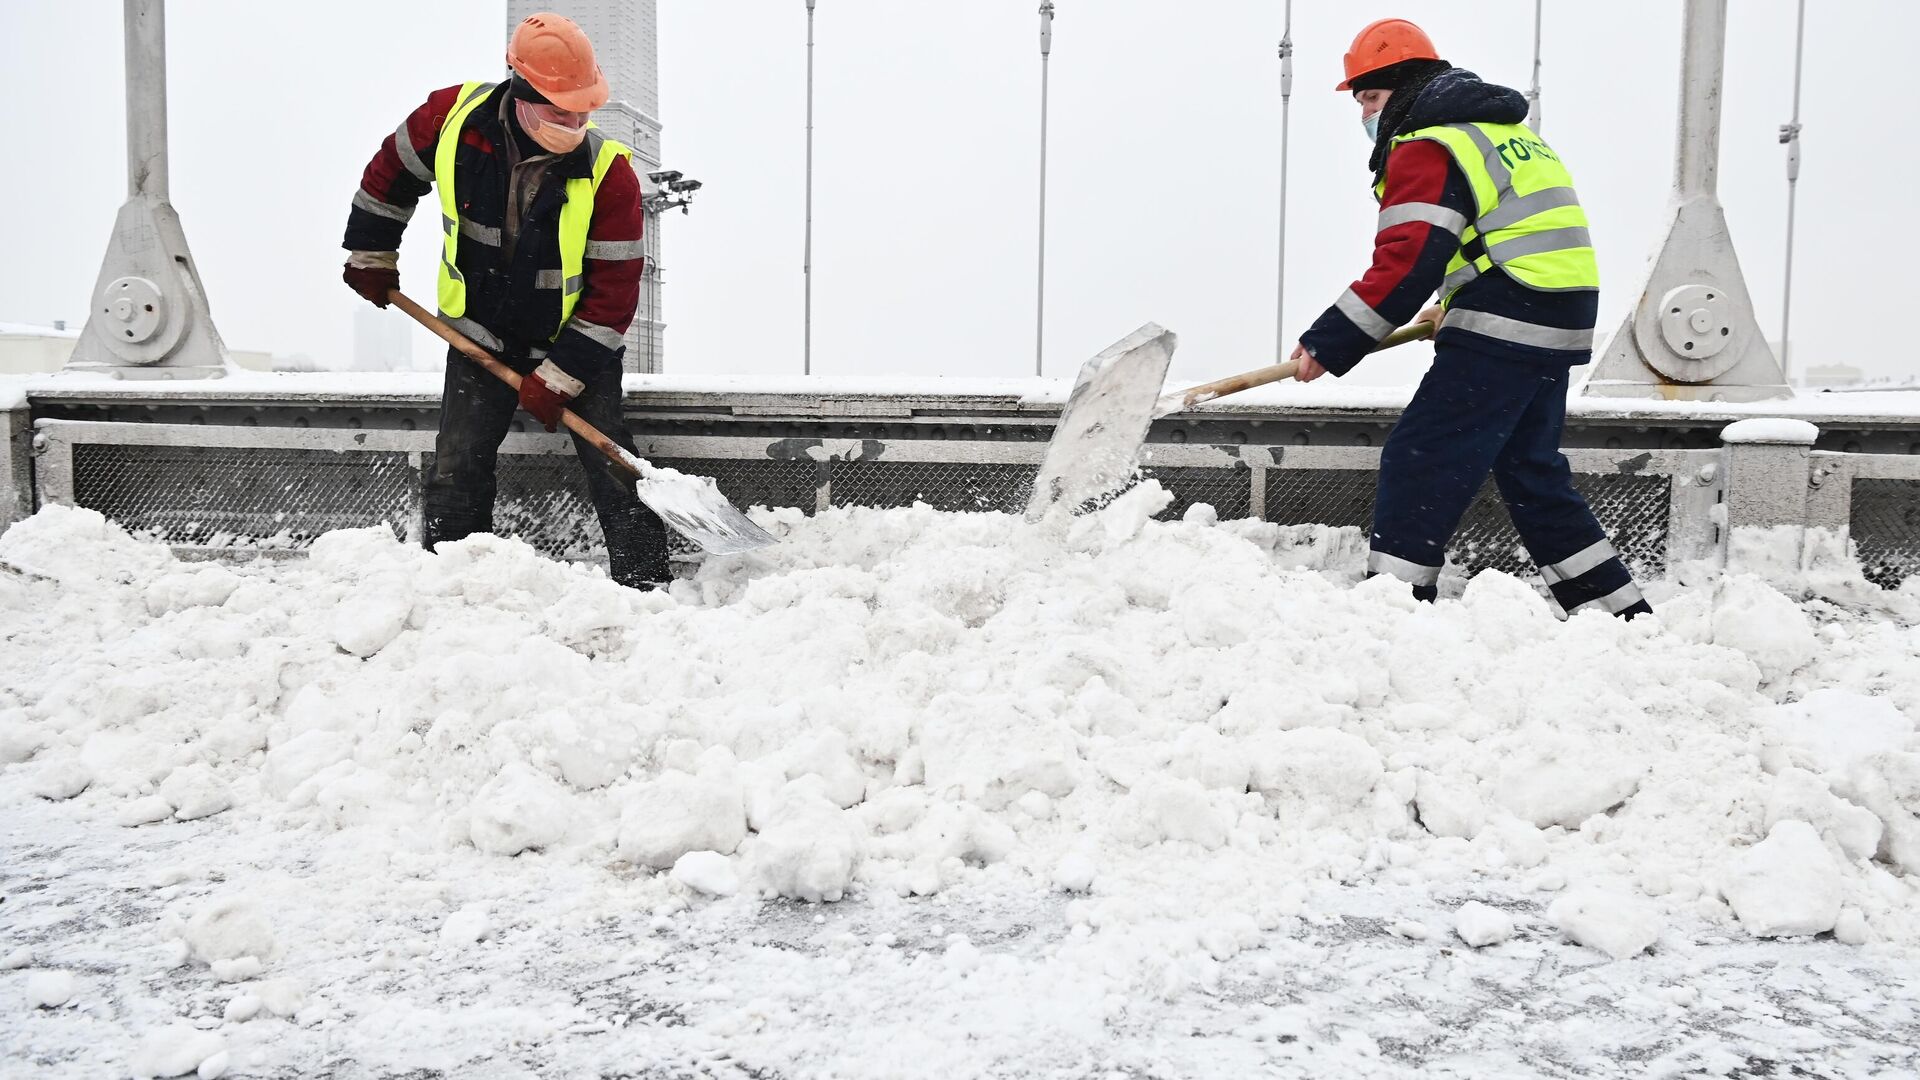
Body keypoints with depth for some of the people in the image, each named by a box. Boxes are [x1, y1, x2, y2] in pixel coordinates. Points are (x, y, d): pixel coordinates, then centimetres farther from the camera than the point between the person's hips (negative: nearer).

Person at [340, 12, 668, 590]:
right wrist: (371, 256, 12)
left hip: (576, 338, -2)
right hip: (479, 331, 2)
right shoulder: (453, 116, -16)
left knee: (612, 467, -6)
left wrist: (559, 376, -20)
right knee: (456, 467, 3)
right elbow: (391, 171, 6)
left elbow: (615, 288, -19)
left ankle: (646, 585, 5)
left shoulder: (608, 171, -23)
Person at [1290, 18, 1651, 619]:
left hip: (1502, 328, -10)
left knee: (1417, 463, -8)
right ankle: (1620, 612, 24)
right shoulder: (1499, 126, 22)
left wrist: (1328, 343, -16)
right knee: (1532, 474, 18)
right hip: (1555, 328, 10)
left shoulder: (1425, 147, -9)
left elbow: (1405, 265, -19)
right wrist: (1459, 308, 29)